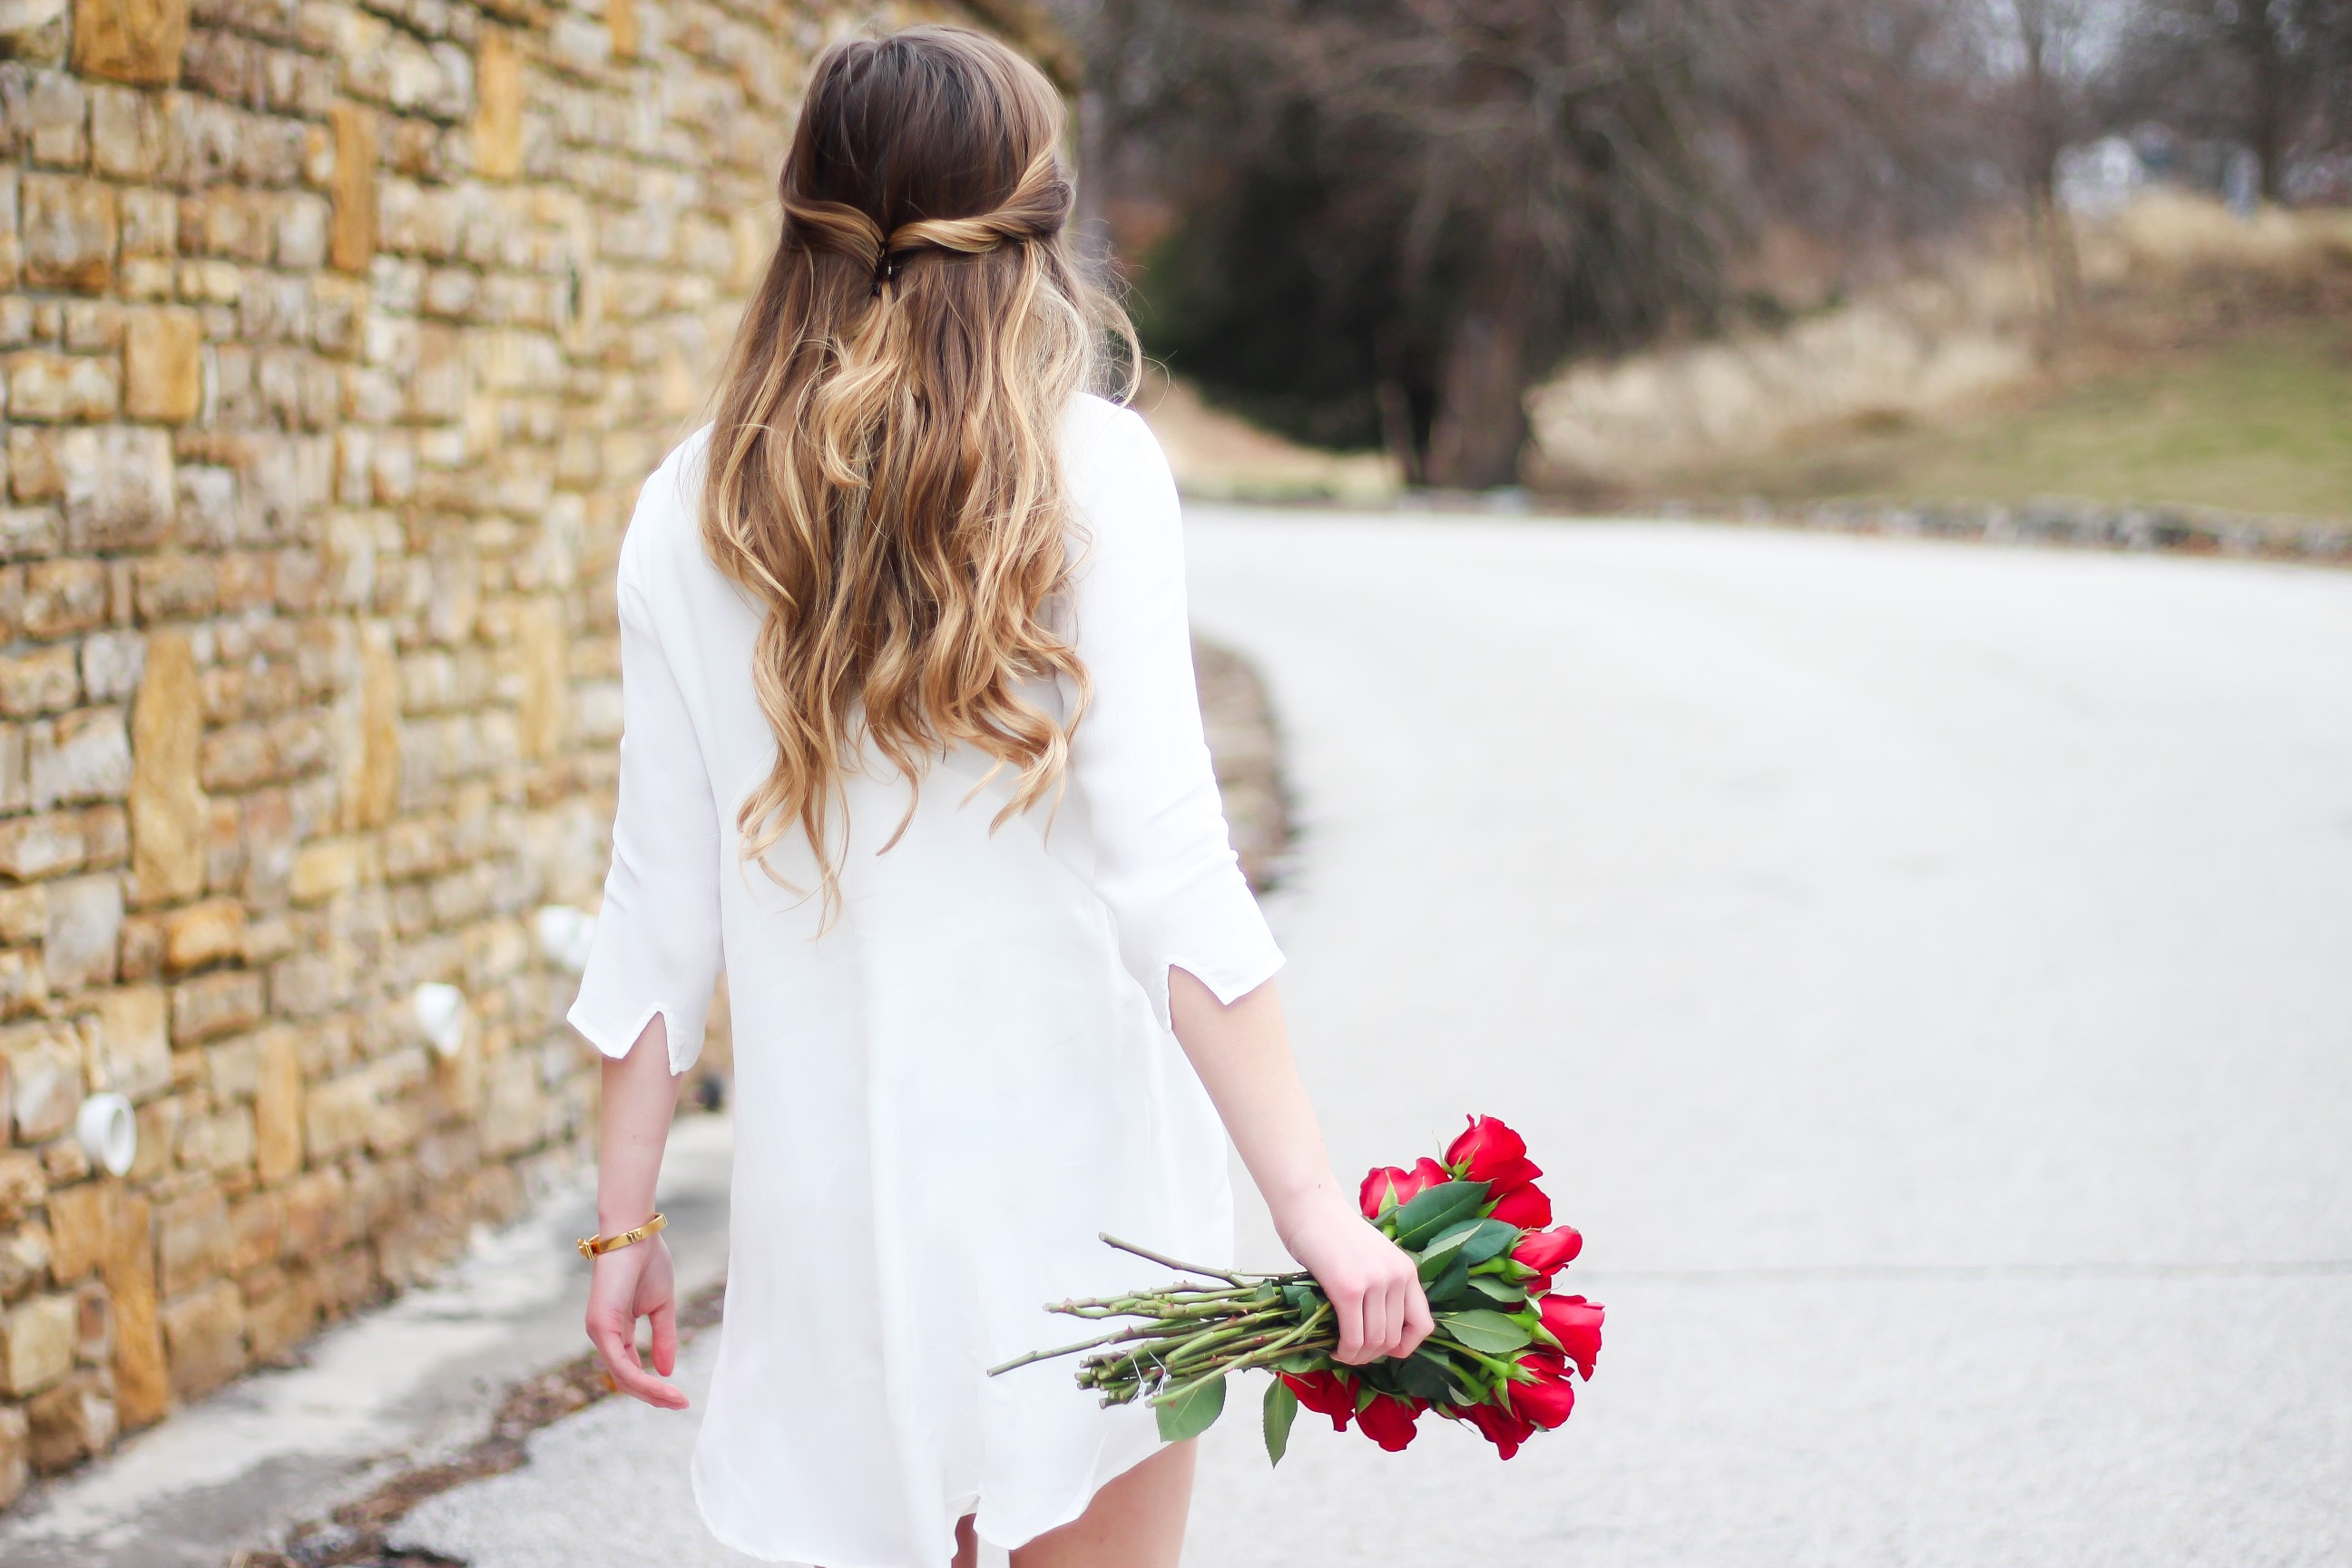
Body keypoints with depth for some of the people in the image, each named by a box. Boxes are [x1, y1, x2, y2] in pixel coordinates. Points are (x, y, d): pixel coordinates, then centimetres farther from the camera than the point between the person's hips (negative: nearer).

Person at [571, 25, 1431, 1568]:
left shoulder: (694, 511, 3)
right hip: (1071, 1160, -3)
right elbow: (1166, 863, -16)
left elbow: (665, 903, 3)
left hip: (834, 1175, 3)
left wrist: (627, 1220, 11)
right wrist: (1313, 1203, -17)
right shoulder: (1088, 470, -7)